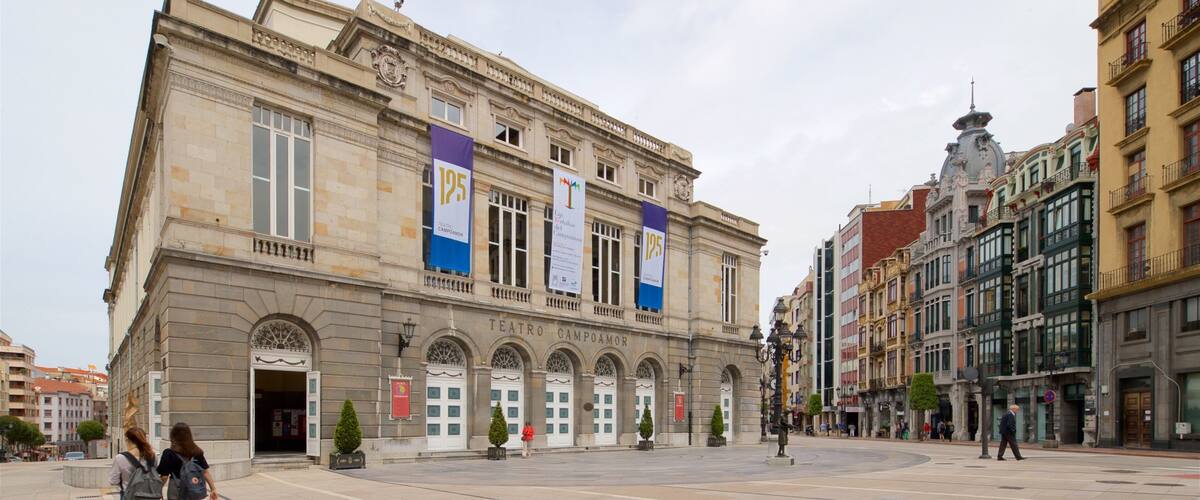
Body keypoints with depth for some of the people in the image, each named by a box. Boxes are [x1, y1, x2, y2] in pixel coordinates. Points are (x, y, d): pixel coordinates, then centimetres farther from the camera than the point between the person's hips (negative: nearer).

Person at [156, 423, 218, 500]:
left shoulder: (169, 453, -9)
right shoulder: (197, 452, 2)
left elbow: (164, 477, -9)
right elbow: (205, 472, 1)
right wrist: (213, 489, 5)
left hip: (176, 493, -4)